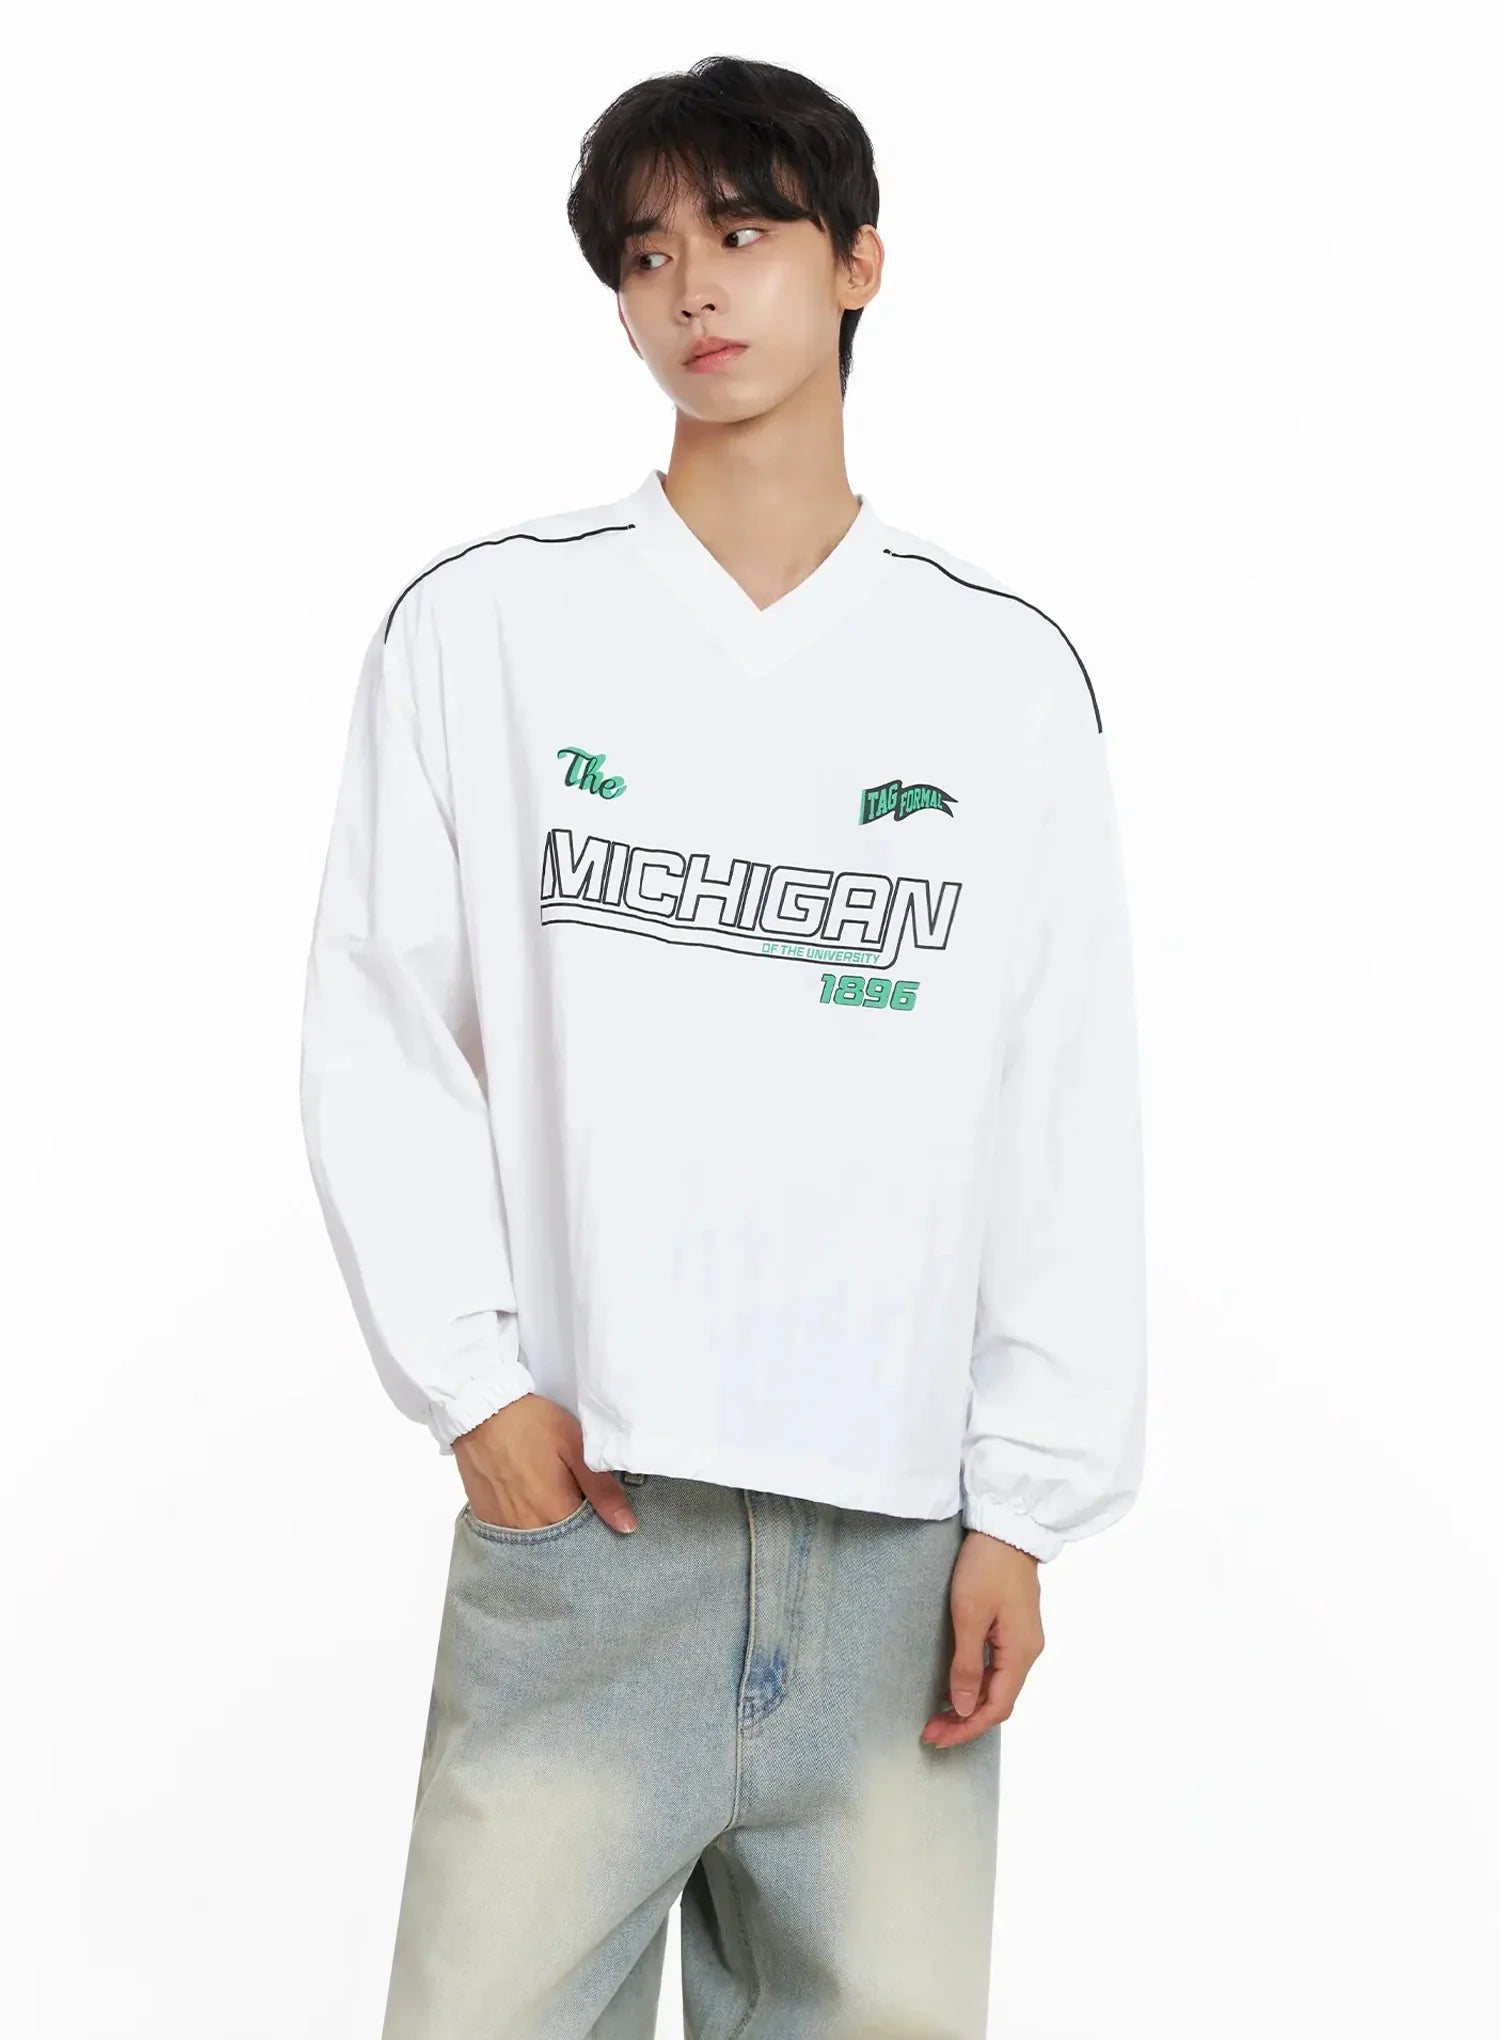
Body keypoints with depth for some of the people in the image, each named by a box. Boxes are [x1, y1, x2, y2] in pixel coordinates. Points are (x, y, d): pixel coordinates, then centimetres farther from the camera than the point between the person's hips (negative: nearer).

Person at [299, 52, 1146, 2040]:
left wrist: (1025, 1505, 1)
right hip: (575, 1499, -1)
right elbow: (379, 1038, 4)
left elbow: (1069, 1118, 5)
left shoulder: (1009, 674, 6)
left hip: (901, 1522, 1)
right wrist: (473, 1382, -4)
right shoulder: (484, 624, 4)